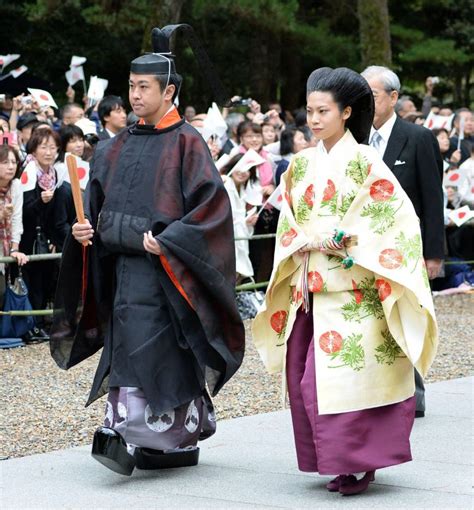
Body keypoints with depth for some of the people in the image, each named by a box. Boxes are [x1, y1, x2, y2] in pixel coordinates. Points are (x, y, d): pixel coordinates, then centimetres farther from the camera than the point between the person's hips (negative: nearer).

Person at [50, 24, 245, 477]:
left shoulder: (186, 143, -6)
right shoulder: (119, 146, 14)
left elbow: (211, 205, -12)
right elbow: (100, 202, 21)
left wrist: (165, 240, -20)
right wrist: (86, 229, 0)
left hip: (163, 268, -7)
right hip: (123, 265, 7)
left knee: (142, 349, -16)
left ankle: (128, 436, -17)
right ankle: (180, 441, 15)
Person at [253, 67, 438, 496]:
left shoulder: (364, 162, -4)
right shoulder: (302, 165, 13)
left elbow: (394, 219, -10)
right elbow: (289, 225, 15)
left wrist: (344, 240, -16)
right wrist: (312, 240, -5)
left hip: (351, 291, -6)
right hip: (310, 290, 6)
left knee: (344, 374, -11)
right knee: (305, 375, 3)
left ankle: (356, 461, -3)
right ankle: (339, 460, 12)